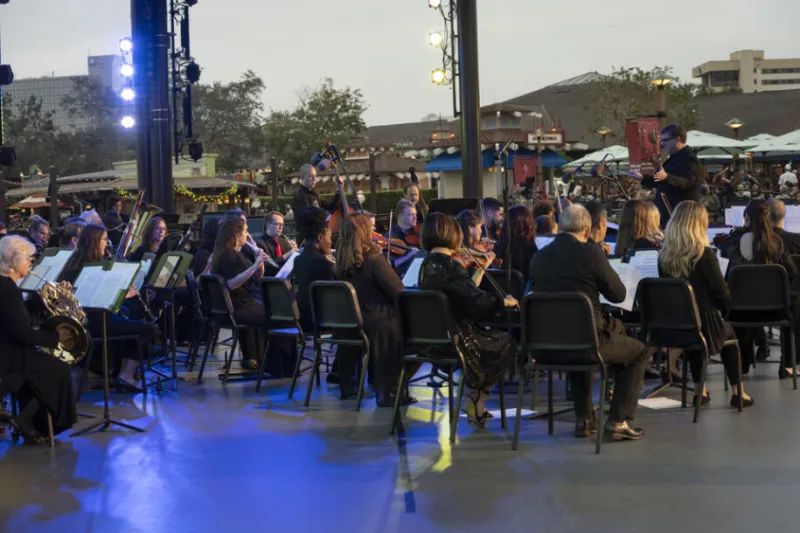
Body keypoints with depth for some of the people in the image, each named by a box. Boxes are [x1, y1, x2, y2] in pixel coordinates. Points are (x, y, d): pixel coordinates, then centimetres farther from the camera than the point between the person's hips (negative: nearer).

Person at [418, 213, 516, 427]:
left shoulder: (427, 264, 5)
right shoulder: (449, 266, -22)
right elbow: (478, 301, -30)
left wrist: (482, 268, 19)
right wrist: (505, 301, -13)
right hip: (454, 340, -8)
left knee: (490, 337, 30)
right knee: (505, 343, 17)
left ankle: (475, 401, 27)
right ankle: (476, 401, 19)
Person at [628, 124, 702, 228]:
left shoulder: (689, 159, -13)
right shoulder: (675, 158, 20)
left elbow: (688, 183, -29)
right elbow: (660, 182, 28)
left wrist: (666, 177, -44)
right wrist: (641, 178, 22)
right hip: (667, 213, 10)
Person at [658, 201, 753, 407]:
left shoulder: (664, 254, -4)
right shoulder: (704, 254, -18)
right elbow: (722, 292, -12)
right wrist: (725, 308, 11)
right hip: (704, 325, -3)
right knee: (729, 332, 29)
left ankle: (700, 392, 34)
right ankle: (738, 393, 30)